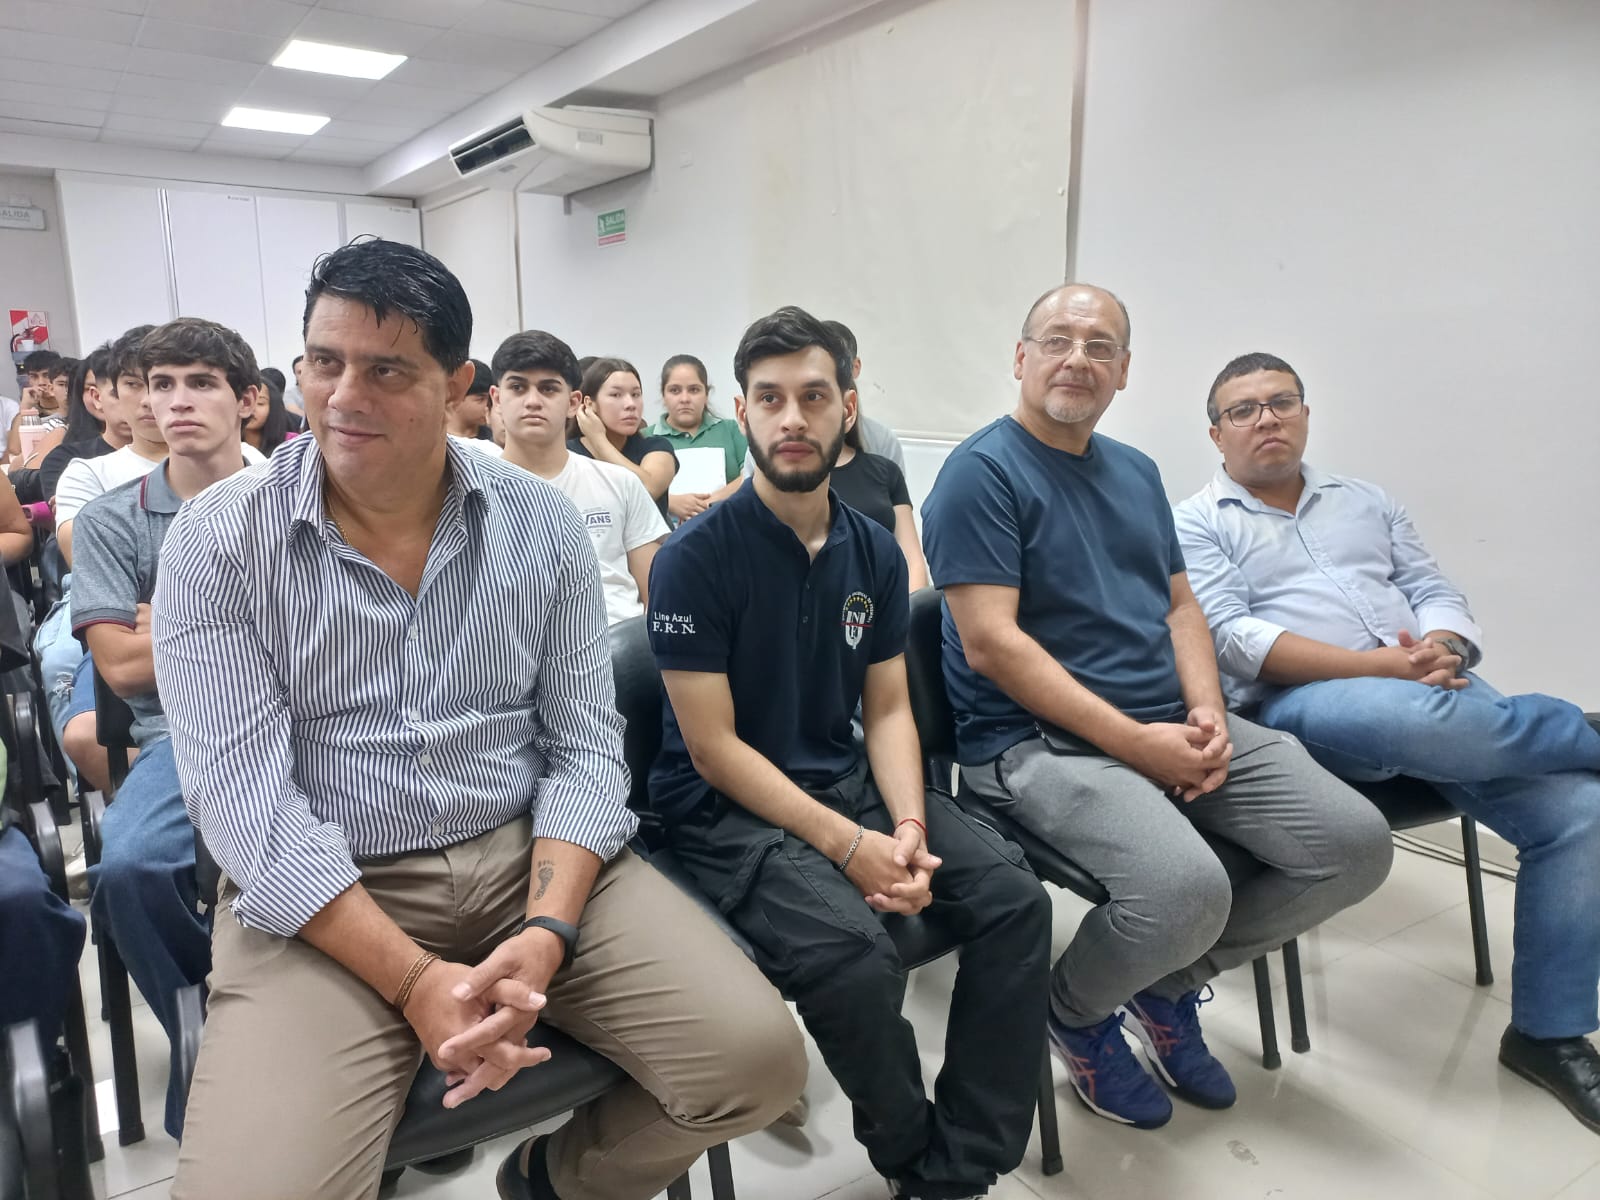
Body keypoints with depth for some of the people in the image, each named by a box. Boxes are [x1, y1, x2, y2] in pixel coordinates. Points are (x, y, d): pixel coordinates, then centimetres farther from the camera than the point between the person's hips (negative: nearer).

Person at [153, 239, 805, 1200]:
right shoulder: (219, 543, -5)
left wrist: (545, 935, -17)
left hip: (531, 853, 2)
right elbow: (242, 796, -11)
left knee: (757, 1058, -12)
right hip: (322, 897, -1)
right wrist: (414, 978, -19)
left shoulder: (543, 524, 1)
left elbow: (585, 746, -1)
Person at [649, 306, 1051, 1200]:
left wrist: (908, 825, -10)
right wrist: (847, 844, -20)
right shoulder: (697, 556, -12)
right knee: (855, 952, -30)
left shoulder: (875, 552, 5)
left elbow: (888, 711, 8)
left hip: (848, 781, 6)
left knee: (1016, 902, -13)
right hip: (727, 806, -5)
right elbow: (714, 748, -14)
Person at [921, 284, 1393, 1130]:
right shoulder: (983, 472, -9)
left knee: (1356, 844, -4)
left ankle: (1172, 982, 18)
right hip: (1039, 740, -8)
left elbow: (1180, 605, 18)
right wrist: (1137, 743, -18)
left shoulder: (1135, 472, 17)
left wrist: (1207, 714, -2)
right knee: (1188, 890, -30)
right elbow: (991, 644, -17)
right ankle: (1073, 1011, 6)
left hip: (1170, 724, 8)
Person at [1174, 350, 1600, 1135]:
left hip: (1433, 689, 6)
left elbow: (1438, 595, 15)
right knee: (1419, 717, -36)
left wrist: (1441, 649, -11)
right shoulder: (1197, 524, 5)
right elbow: (1236, 640, -9)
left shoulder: (1365, 502, 23)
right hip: (1303, 705, -5)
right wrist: (1384, 666, -17)